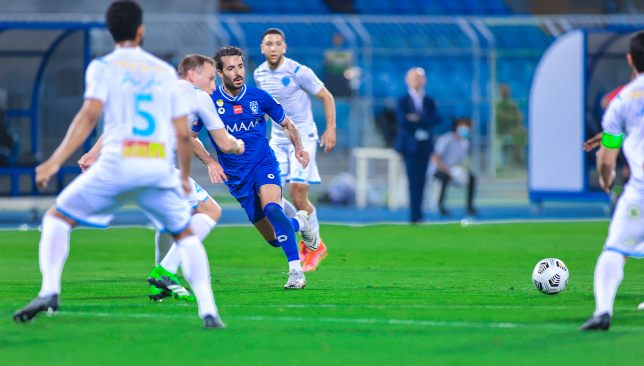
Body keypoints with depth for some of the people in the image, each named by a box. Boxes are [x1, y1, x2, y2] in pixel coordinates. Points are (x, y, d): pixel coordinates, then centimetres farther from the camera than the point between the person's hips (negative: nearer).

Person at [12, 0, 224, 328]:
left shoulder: (104, 67, 7)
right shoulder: (166, 71, 17)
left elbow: (89, 115, -9)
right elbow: (183, 133, 15)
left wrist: (55, 161, -13)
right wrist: (185, 177, 30)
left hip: (117, 164, -2)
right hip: (160, 167, 3)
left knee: (57, 218, 13)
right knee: (185, 235, 21)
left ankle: (49, 291, -8)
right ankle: (207, 308, 2)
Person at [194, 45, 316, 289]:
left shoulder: (258, 97, -1)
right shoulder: (209, 102, -5)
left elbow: (286, 124, 13)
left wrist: (298, 148, -5)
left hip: (263, 164, -1)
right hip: (236, 176, 1)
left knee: (271, 207, -34)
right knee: (274, 239, 0)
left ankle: (295, 270, -31)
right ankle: (299, 222, 36)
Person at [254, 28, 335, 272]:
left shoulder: (298, 72, -14)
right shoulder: (259, 74, 3)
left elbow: (326, 97, -6)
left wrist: (331, 128, -12)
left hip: (303, 138, -6)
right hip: (278, 139, 6)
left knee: (298, 196, -12)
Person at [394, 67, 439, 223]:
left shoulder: (429, 102, 13)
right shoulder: (403, 101, 3)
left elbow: (434, 119, -2)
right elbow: (404, 121, -10)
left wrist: (417, 120, -13)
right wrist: (424, 122, -6)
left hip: (424, 144, 4)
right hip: (410, 144, -4)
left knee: (421, 180, 1)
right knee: (414, 180, -11)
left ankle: (417, 213, 6)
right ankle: (415, 215, -13)